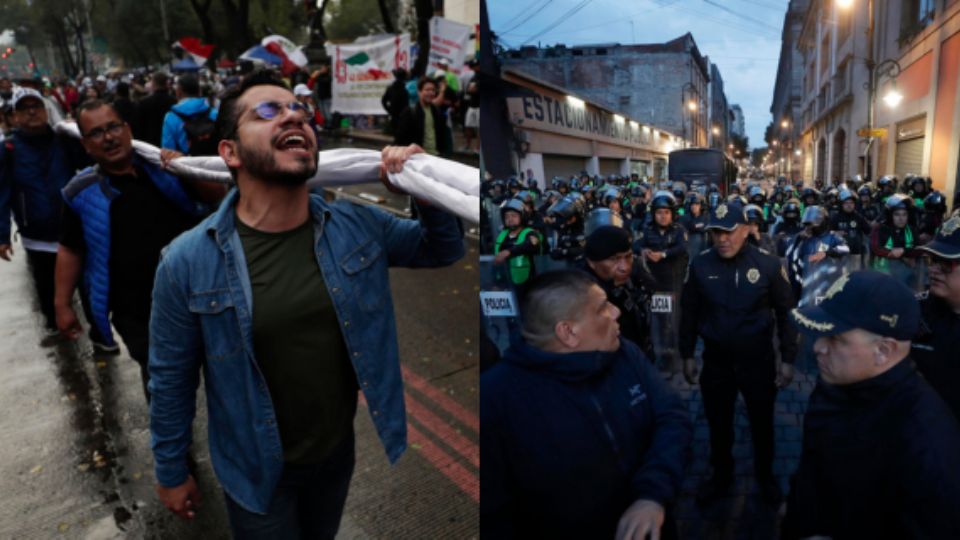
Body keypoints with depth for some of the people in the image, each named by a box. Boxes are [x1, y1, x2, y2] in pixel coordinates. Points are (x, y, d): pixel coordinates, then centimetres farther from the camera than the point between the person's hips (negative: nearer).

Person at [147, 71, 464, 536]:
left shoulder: (357, 226, -12)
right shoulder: (187, 261, -21)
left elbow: (443, 249, 2)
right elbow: (170, 380, -10)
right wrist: (171, 473, 1)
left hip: (340, 451, 4)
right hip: (257, 470, -3)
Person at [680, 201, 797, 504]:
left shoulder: (768, 264, -12)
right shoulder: (700, 265, -9)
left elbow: (786, 312, -4)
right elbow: (689, 312, 0)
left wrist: (788, 359, -3)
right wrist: (687, 356, 3)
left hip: (758, 359, -1)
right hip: (716, 359, 1)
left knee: (762, 422, 18)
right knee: (718, 423, 17)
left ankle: (765, 475, 43)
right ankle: (721, 475, 40)